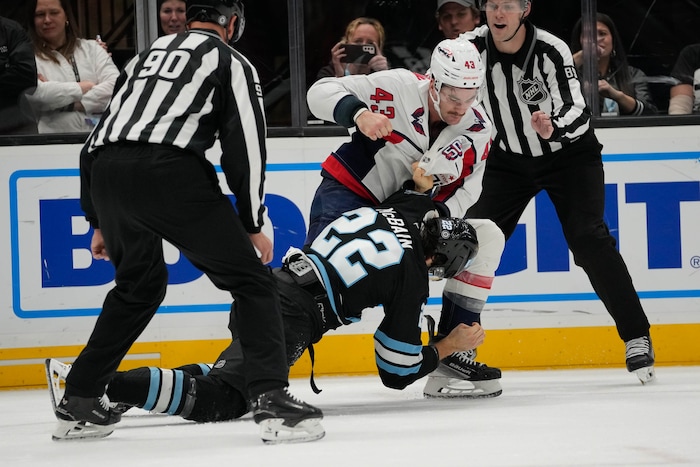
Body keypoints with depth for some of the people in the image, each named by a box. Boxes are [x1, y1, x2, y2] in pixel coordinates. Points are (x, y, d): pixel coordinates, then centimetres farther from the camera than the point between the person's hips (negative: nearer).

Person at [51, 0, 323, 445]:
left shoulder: (147, 56, 33)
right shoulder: (231, 62, 16)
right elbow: (245, 145, 7)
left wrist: (101, 223, 37)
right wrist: (253, 224, 15)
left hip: (104, 174, 6)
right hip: (169, 173, -6)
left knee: (140, 284, 30)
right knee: (251, 281, 4)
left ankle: (78, 404, 30)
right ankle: (273, 400, -12)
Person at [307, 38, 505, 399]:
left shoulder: (478, 129, -4)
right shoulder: (398, 88, -20)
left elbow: (465, 189, 1)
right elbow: (321, 92, -19)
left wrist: (439, 214, -19)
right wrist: (358, 114, -37)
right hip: (349, 193, -6)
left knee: (487, 238, -4)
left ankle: (452, 354, -5)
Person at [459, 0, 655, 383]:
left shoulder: (551, 51, -26)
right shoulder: (470, 48, -15)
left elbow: (576, 113, -34)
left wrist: (554, 128, -55)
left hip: (568, 155, -4)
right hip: (509, 161, 4)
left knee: (588, 238, -18)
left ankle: (636, 338, -11)